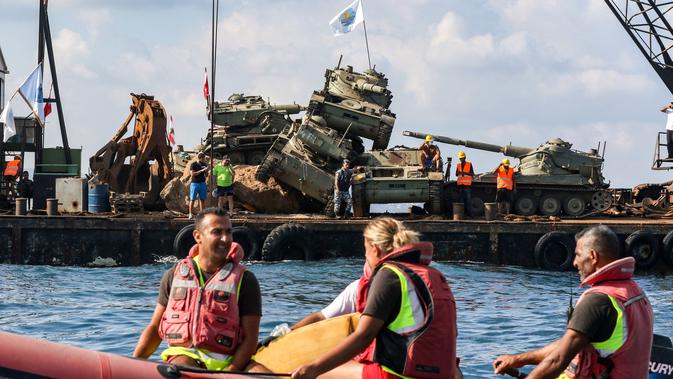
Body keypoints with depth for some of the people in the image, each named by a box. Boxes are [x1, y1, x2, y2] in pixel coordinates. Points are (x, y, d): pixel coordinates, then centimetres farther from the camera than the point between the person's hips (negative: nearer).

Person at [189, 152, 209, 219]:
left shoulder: (204, 165, 9)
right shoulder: (193, 165, -5)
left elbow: (206, 175, 14)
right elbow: (192, 174, -16)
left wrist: (206, 171, -8)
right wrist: (202, 170, -20)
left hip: (202, 183, 4)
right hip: (195, 183, -4)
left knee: (202, 199, 2)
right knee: (192, 199, -3)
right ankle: (190, 213, -1)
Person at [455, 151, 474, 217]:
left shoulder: (469, 164, 3)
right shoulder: (458, 165, 14)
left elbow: (472, 174, -1)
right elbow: (456, 175, 10)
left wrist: (465, 173, -17)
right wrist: (458, 172, -13)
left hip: (467, 185, -4)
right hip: (460, 184, 4)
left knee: (468, 199, -8)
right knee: (462, 199, 3)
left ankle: (469, 212, -8)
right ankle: (464, 212, 6)